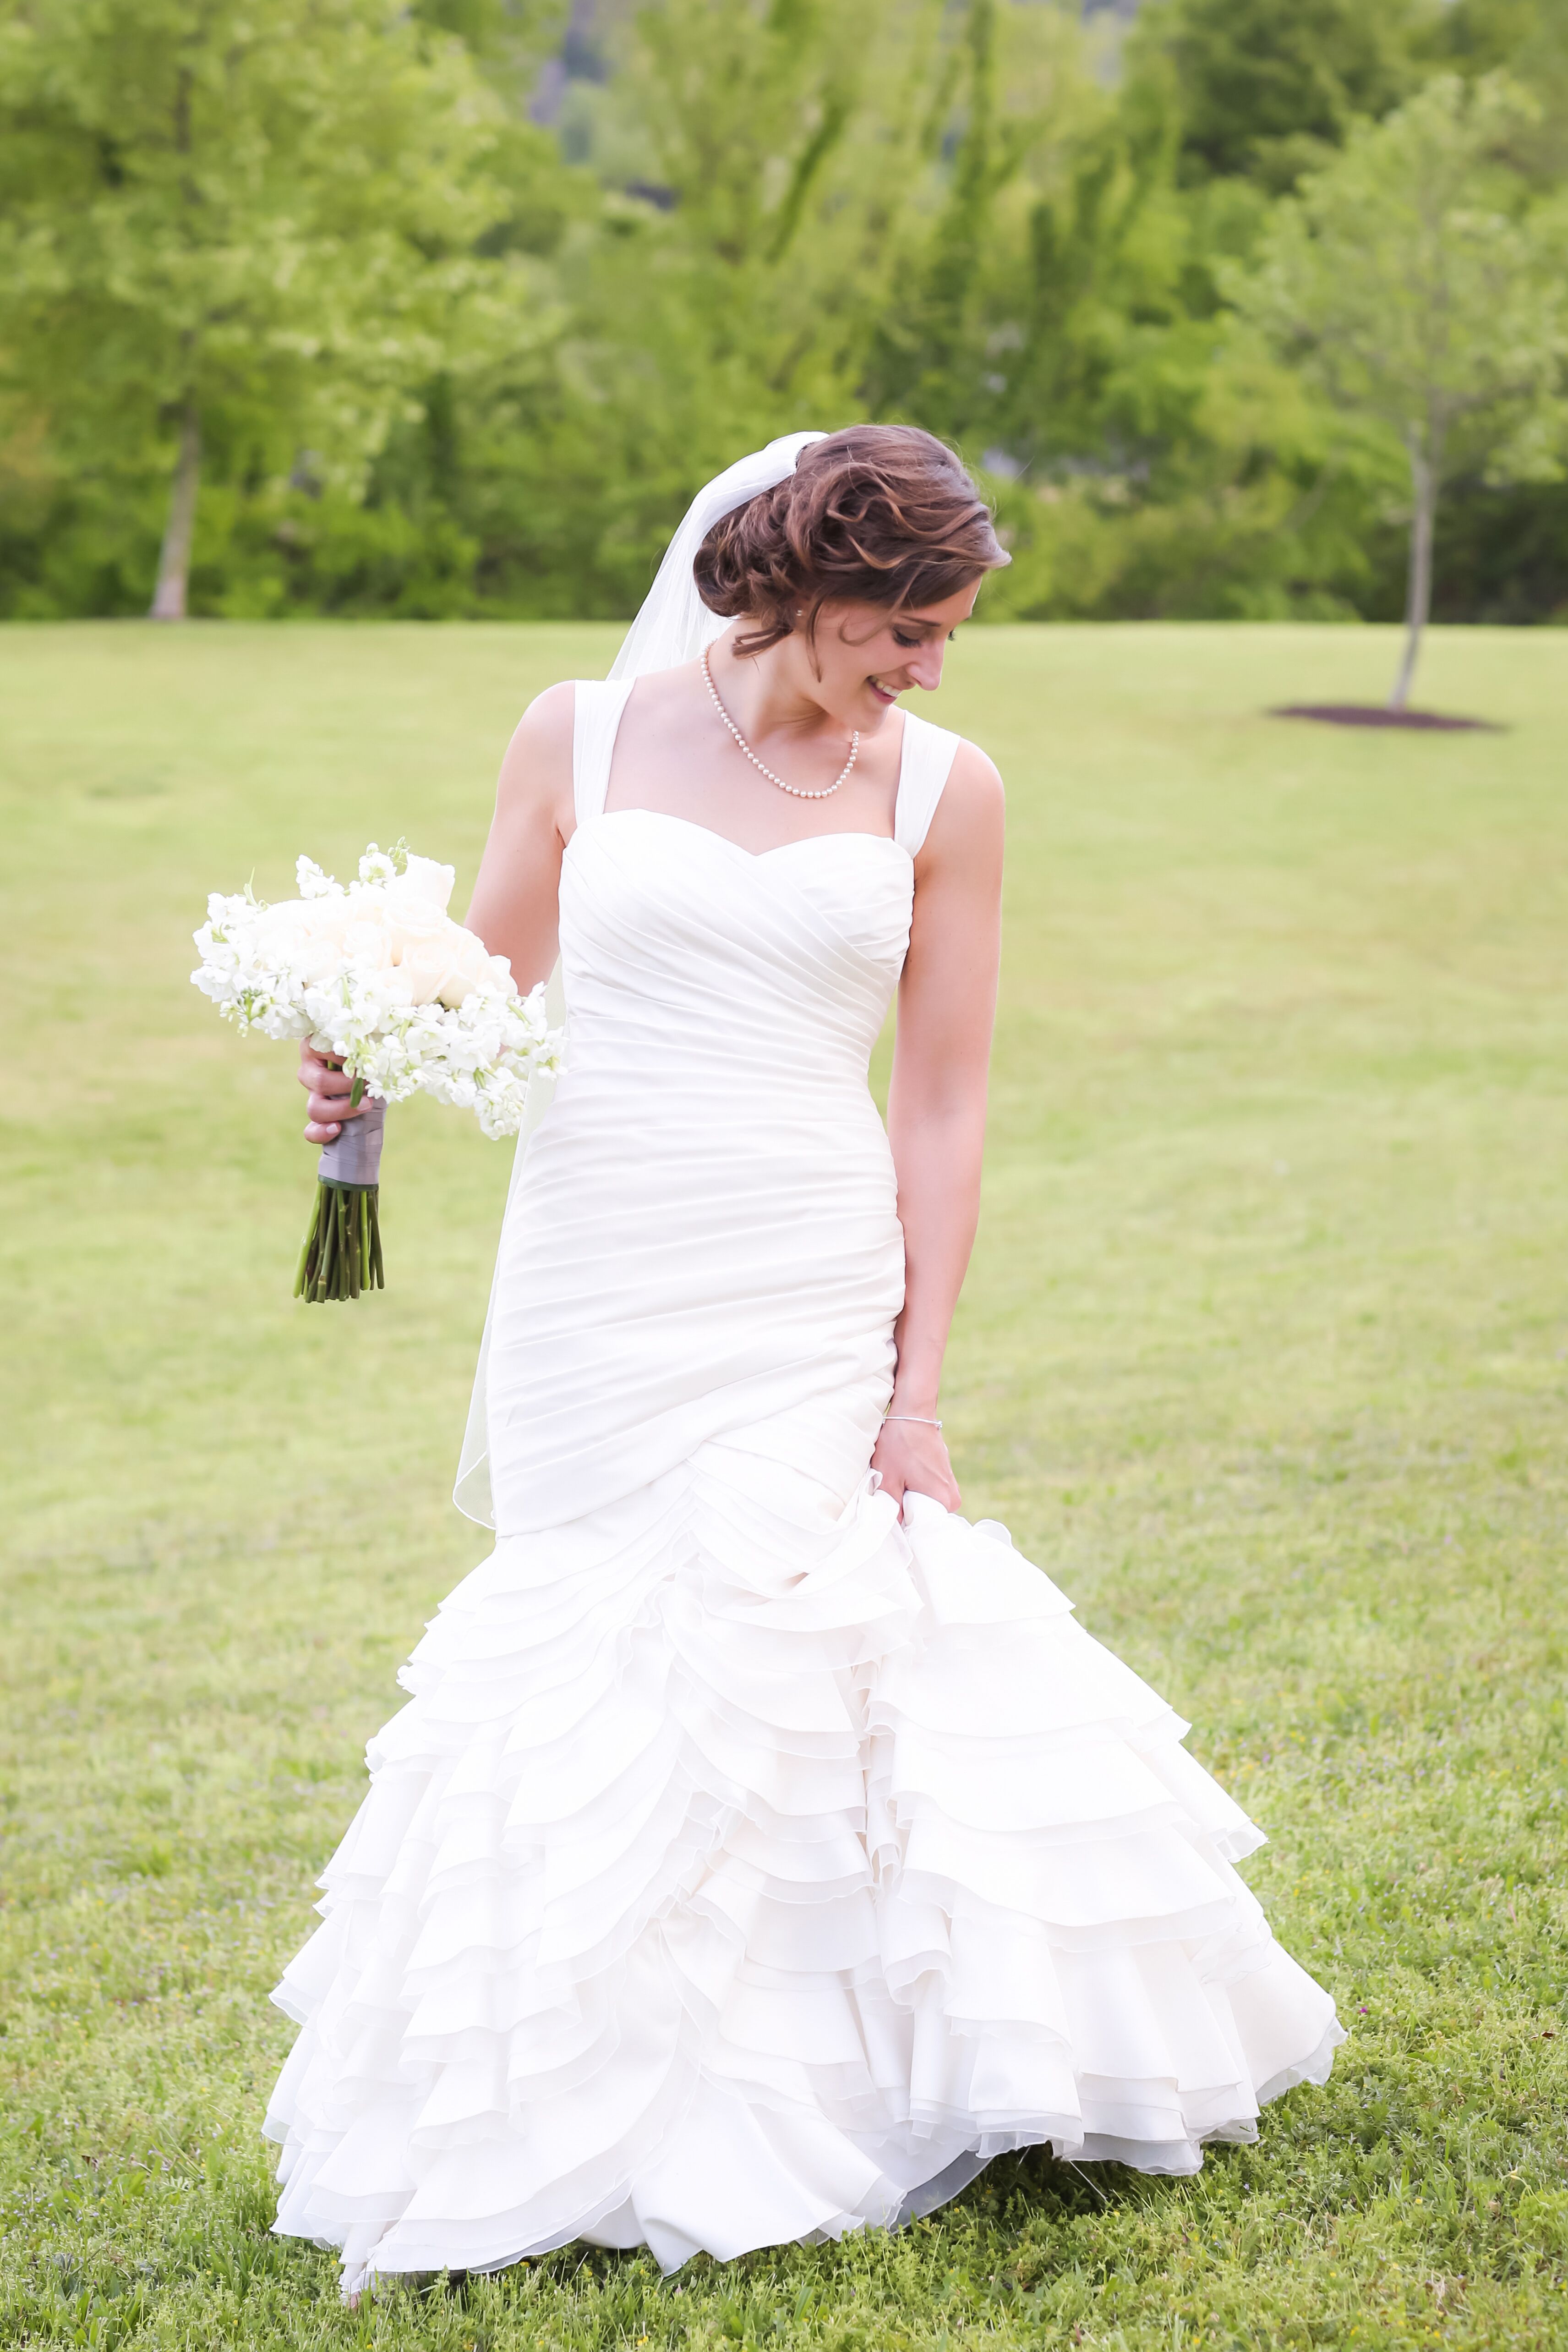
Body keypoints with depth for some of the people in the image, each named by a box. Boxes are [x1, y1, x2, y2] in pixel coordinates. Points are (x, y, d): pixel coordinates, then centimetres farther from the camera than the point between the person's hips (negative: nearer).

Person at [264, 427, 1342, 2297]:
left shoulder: (942, 792, 4)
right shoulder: (580, 740, 4)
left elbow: (942, 1102, 3)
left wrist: (919, 1377, -3)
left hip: (811, 1302, 0)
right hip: (598, 1289, 0)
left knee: (757, 1653, -3)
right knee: (614, 1645, 1)